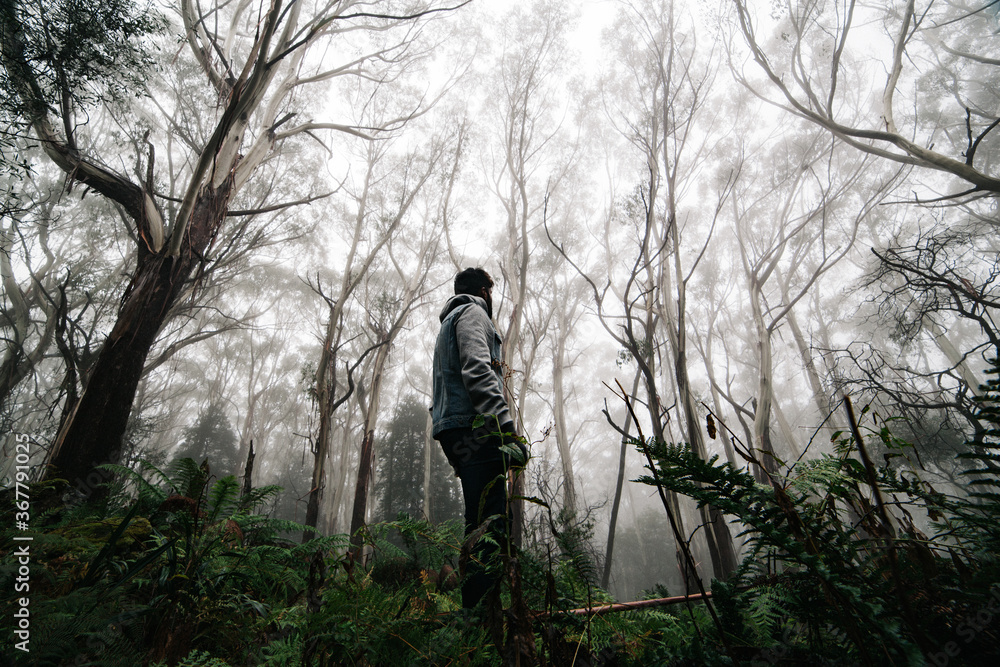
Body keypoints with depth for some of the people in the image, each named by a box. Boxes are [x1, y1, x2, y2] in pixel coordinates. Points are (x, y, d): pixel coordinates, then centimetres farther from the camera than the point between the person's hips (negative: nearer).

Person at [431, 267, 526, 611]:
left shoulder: (448, 323, 33)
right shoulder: (473, 313, 3)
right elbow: (478, 371, -16)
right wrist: (508, 429, -24)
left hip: (455, 432, 10)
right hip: (474, 428, -10)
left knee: (482, 524, 11)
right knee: (491, 524, -14)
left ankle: (475, 610, 14)